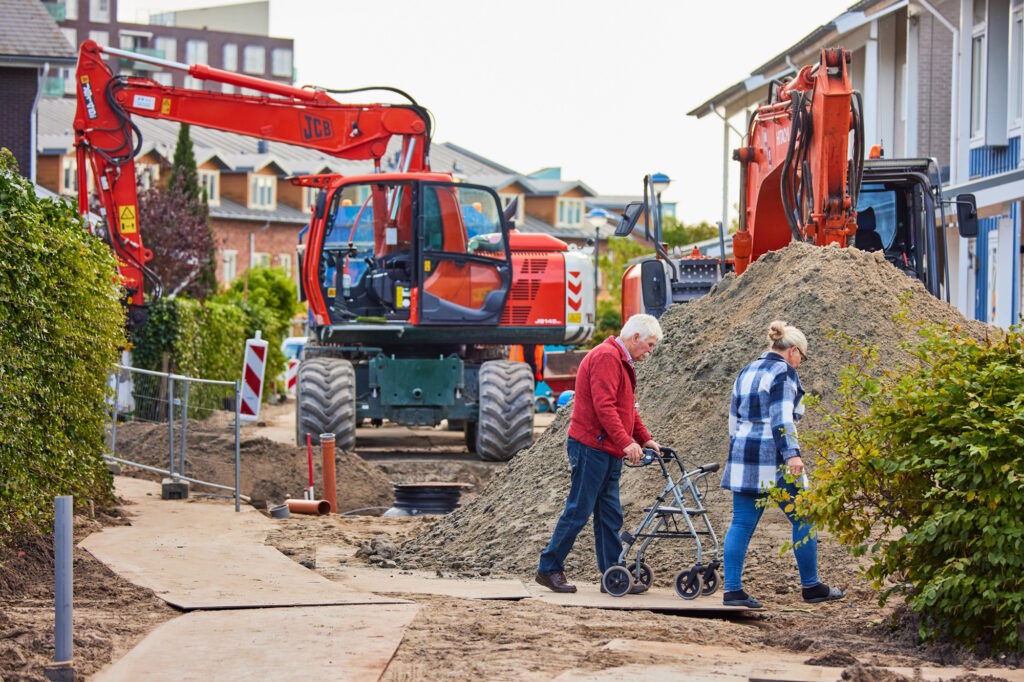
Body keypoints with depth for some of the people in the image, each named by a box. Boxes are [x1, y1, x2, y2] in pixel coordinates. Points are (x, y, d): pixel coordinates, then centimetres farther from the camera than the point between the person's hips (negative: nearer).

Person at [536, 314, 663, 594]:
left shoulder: (621, 361, 20)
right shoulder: (606, 357, -14)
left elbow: (626, 407, 25)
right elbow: (603, 405, -23)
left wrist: (644, 439, 14)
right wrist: (626, 442, -27)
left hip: (608, 453, 10)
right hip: (591, 448, -10)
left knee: (610, 516, 9)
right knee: (578, 512, -5)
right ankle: (549, 569, 3)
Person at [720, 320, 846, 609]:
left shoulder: (747, 372, 17)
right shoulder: (783, 372, -8)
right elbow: (782, 417, -19)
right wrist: (792, 454, -25)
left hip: (743, 459, 8)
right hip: (773, 461, -8)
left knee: (741, 524, 4)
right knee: (803, 521, 4)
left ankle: (732, 590, -2)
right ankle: (811, 587, 9)